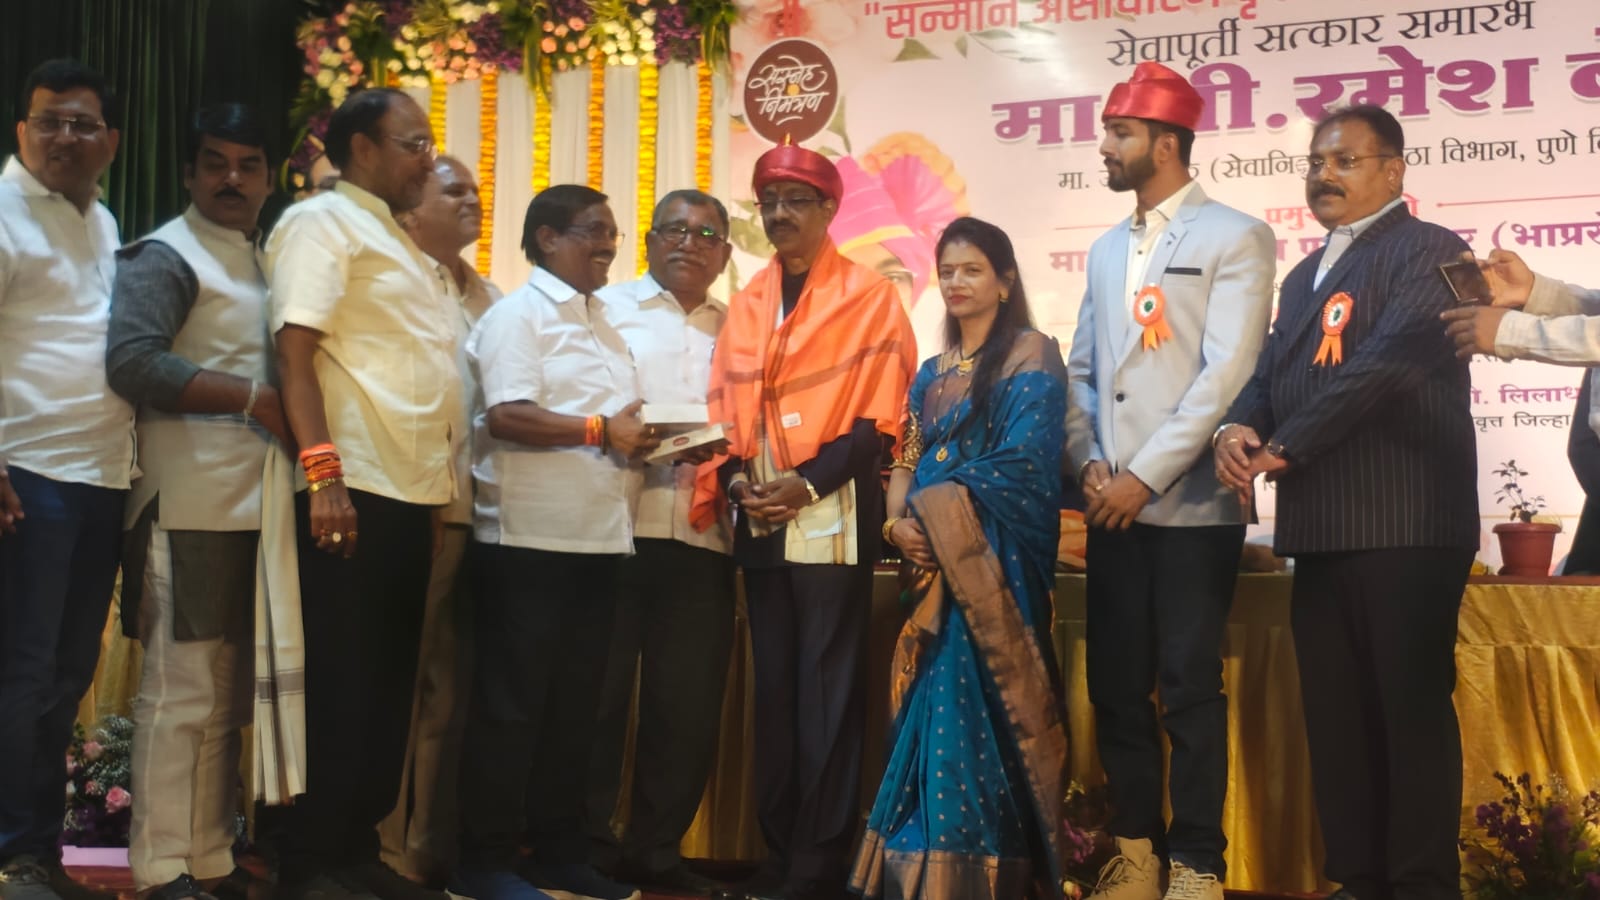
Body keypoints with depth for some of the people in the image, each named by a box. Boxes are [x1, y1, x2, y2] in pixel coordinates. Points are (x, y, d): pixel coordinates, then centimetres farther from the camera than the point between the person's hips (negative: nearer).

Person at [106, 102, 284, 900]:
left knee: (227, 697, 10)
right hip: (192, 506, -8)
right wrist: (255, 401, -20)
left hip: (253, 505, 8)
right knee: (182, 691, -5)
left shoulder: (264, 263, 21)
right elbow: (133, 361, -18)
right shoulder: (166, 256, -4)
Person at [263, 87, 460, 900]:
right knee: (340, 687, -3)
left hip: (411, 495, 9)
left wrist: (437, 478, 15)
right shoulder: (322, 222, -6)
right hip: (354, 492, -9)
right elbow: (296, 351, -16)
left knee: (390, 685, 12)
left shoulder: (398, 243, 21)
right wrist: (322, 473, -24)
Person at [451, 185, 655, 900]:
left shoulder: (603, 320, 19)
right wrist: (601, 430, -17)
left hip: (596, 538, 8)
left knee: (575, 702, 12)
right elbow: (507, 418, -20)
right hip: (529, 539, -8)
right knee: (511, 704, -2)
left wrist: (641, 436, 3)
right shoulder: (518, 314, -7)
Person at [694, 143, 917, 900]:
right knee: (774, 686, 11)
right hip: (760, 522, 6)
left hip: (832, 518, -5)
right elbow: (724, 407, 14)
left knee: (827, 691, -2)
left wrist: (809, 481, -17)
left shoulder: (870, 297, -2)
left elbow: (879, 415, -8)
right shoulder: (746, 304, 14)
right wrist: (736, 477, -5)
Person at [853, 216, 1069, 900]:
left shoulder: (1029, 355, -1)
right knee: (937, 705, 4)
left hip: (993, 558, -6)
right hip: (935, 559, 6)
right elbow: (905, 460, 15)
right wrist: (898, 522, -6)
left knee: (972, 701, -11)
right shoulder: (933, 371, 20)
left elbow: (1022, 460, -12)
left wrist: (933, 511, -14)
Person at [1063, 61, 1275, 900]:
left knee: (1190, 689, -1)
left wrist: (1145, 475, -14)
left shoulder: (1235, 238, -3)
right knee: (1117, 685, 8)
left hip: (1192, 505, -6)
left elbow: (1224, 377, -12)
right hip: (1113, 506, 6)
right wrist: (1088, 463, -1)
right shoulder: (1106, 250, 17)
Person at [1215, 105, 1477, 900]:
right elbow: (1272, 373, 17)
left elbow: (1387, 361, -17)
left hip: (1404, 528, -8)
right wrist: (1239, 427, -6)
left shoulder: (1427, 251, -4)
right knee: (1335, 716, 10)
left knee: (1411, 712, -3)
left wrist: (1284, 447, -16)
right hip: (1322, 530, 8)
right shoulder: (1305, 276, 22)